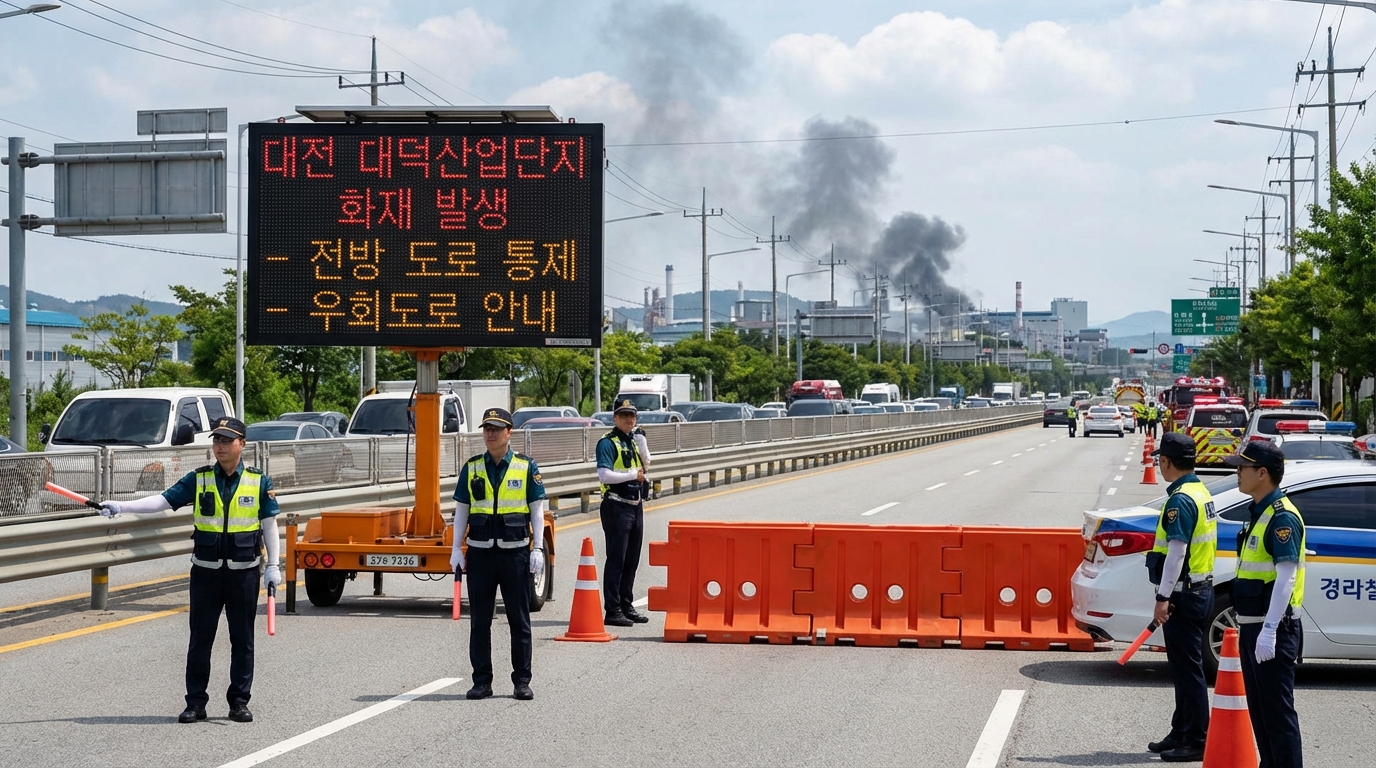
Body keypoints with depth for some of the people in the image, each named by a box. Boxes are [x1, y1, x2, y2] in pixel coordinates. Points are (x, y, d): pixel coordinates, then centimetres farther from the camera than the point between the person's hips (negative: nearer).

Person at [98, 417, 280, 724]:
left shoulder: (259, 482, 1)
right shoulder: (199, 480, 3)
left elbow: (269, 525, 4)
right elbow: (163, 500, -4)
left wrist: (272, 566, -2)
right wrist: (120, 507, -16)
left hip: (244, 572, -1)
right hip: (205, 571, 1)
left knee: (242, 639, 5)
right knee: (200, 638, 5)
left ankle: (239, 702, 15)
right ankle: (195, 703, 12)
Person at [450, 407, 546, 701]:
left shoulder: (526, 467, 3)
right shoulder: (472, 468, 8)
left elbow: (537, 510, 4)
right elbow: (461, 510, 11)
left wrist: (538, 549, -3)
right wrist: (456, 549, 3)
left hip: (515, 551, -2)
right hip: (480, 552, 2)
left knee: (519, 619, 3)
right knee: (479, 620, 4)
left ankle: (522, 681, 10)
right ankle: (482, 682, 12)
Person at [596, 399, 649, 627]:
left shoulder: (632, 441, 16)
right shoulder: (608, 443, -9)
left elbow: (645, 463, 21)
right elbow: (604, 475, -20)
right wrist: (633, 475, -16)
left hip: (635, 506, 8)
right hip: (617, 507, -8)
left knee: (632, 560, 13)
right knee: (616, 560, -7)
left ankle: (626, 606, 22)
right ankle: (613, 611, -5)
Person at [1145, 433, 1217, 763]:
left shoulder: (1180, 500, -17)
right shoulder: (1201, 493, 13)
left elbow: (1177, 551, -22)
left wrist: (1163, 597, -21)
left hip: (1184, 595, -10)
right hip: (1201, 588, 10)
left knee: (1188, 670, -6)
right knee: (1185, 668, 16)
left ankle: (1196, 742, -3)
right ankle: (1182, 733, 24)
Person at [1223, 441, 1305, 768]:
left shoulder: (1282, 517, -16)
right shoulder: (1259, 513, 16)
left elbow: (1286, 576, -23)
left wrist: (1269, 630, -27)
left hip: (1274, 629, -10)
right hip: (1253, 625, 10)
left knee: (1278, 710, -7)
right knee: (1260, 710, 15)